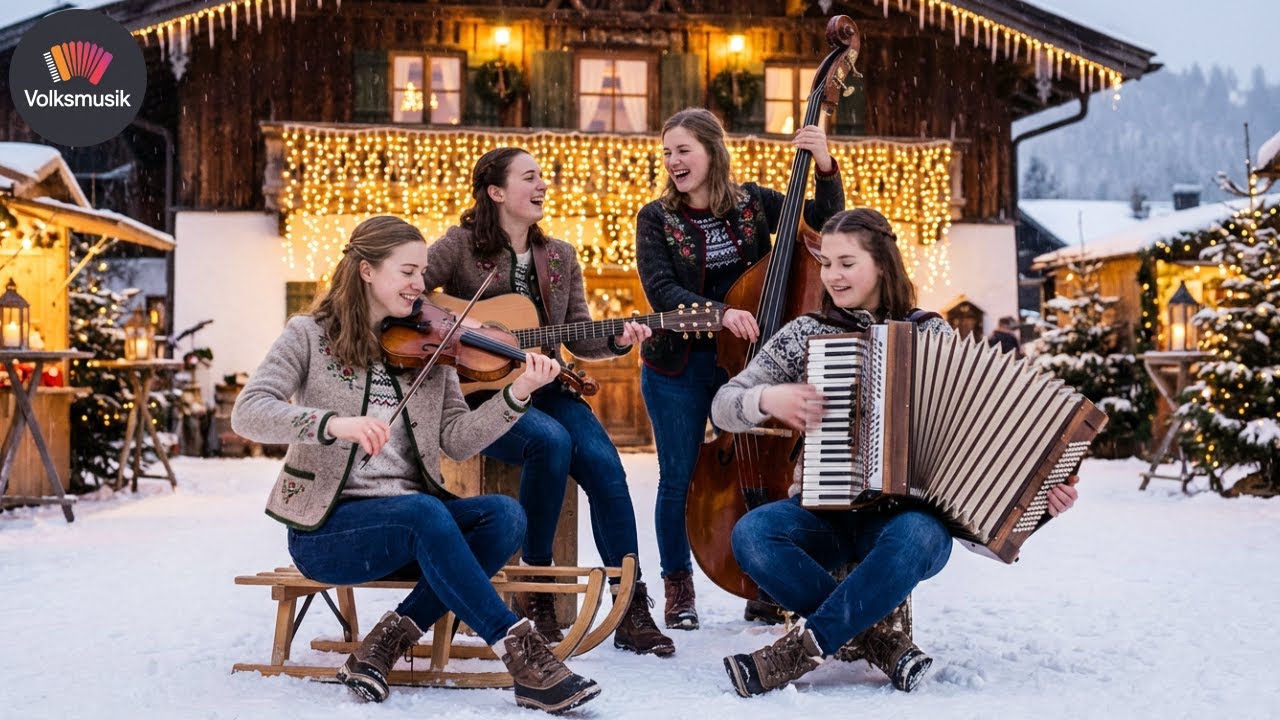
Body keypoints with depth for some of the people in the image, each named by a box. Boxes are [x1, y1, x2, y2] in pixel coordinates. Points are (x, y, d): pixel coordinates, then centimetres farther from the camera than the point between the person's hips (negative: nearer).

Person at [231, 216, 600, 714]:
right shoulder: (311, 336, -1)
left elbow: (457, 440, -1)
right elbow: (248, 412, -15)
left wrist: (518, 394, -17)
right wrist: (334, 423, -32)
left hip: (409, 522, 5)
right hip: (327, 526, -4)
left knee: (504, 515, -22)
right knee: (424, 512, -34)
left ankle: (392, 636, -18)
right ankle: (522, 655, -29)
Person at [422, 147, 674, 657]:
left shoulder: (560, 256, 13)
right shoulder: (461, 246, -1)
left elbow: (580, 339, 11)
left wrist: (617, 342, -9)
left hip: (543, 389, 5)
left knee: (603, 462, -21)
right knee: (551, 440, -33)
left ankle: (632, 612, -15)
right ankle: (537, 591, -16)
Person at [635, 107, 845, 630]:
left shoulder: (752, 203, 2)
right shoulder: (656, 219, -4)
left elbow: (825, 223, 2)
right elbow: (661, 292, -16)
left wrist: (825, 169, -14)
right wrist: (719, 312, -30)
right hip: (678, 367, -1)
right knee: (679, 478, 4)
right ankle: (678, 586, 21)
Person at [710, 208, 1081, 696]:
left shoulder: (931, 333, 4)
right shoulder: (804, 334, 5)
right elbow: (723, 408, 4)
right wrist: (766, 399, -18)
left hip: (905, 513, -1)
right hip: (825, 512, 2)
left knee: (916, 538, -37)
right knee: (751, 534, -29)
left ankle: (801, 648, -25)